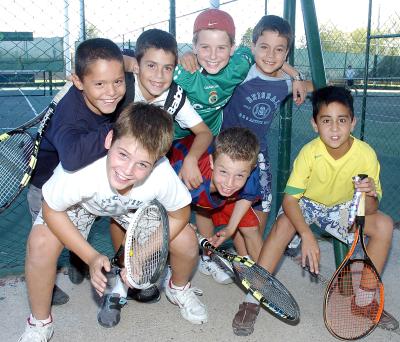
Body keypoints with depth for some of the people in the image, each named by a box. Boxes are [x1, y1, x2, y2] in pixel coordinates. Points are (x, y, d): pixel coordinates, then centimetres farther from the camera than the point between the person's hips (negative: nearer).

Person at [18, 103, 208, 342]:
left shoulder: (163, 176, -38)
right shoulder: (79, 169, -42)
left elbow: (179, 215, -16)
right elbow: (52, 211, -22)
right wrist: (91, 257, -26)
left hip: (137, 205, 1)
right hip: (82, 203, -1)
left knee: (187, 242, -12)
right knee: (41, 243, -24)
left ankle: (179, 288, 26)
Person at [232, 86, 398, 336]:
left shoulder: (367, 154, -23)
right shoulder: (309, 153, -28)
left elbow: (370, 210, -16)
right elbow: (290, 198, -30)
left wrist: (370, 196, -41)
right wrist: (307, 235, -44)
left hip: (343, 208, 3)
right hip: (306, 204, -2)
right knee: (283, 223, -33)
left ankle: (363, 298, -2)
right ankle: (253, 299, -24)